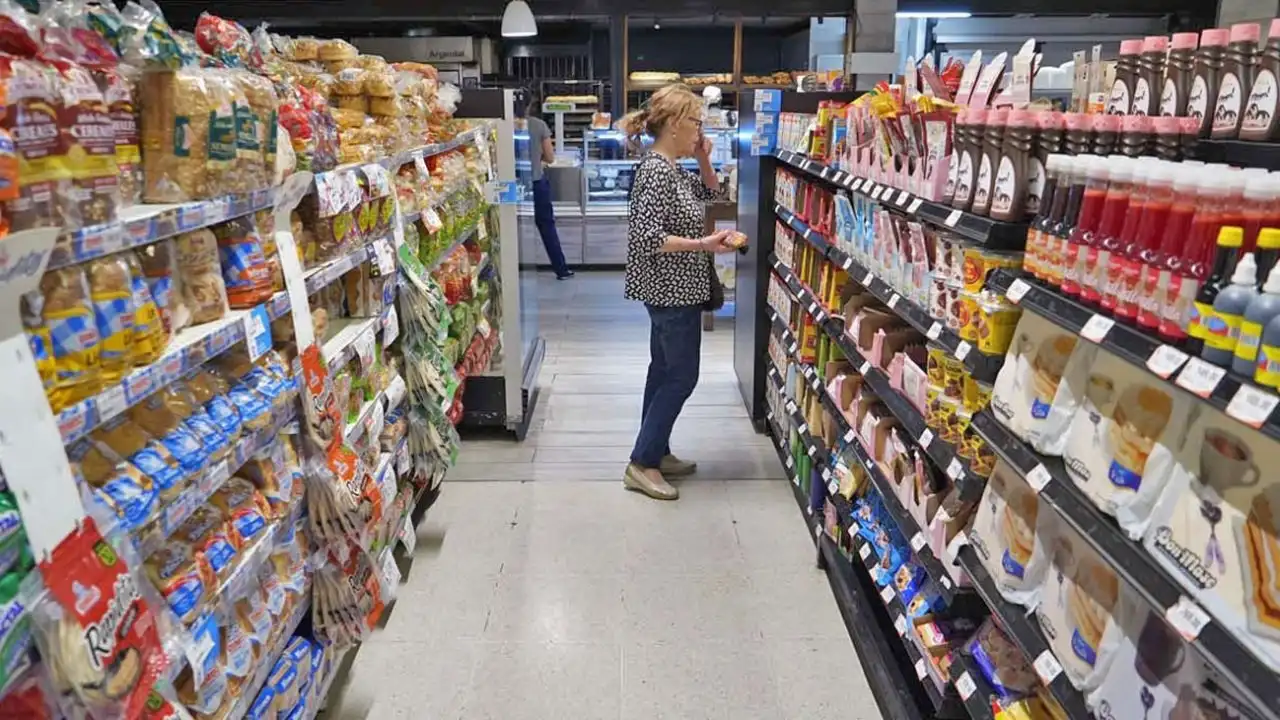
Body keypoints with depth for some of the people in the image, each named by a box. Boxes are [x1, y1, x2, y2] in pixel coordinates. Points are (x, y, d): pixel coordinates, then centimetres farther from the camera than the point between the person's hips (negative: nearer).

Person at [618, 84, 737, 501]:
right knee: (682, 376, -2)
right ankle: (642, 463, 6)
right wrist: (703, 244, -26)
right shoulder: (658, 172, -20)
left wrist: (703, 160, 7)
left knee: (664, 370, 16)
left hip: (670, 288, 10)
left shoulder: (671, 168, 10)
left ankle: (655, 452, 28)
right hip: (672, 289, -10)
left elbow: (710, 193, 24)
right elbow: (648, 237, -27)